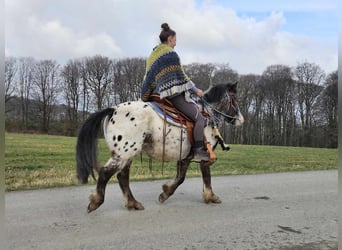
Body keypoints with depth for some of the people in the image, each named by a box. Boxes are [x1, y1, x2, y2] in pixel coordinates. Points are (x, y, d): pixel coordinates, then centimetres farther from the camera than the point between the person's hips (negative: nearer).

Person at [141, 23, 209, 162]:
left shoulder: (153, 55, 19)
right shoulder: (170, 53, -8)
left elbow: (149, 79, 20)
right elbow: (181, 76, -9)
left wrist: (145, 97, 23)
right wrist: (195, 90, -1)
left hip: (161, 94, 10)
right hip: (175, 93, -10)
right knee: (199, 118, -9)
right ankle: (199, 151, -19)